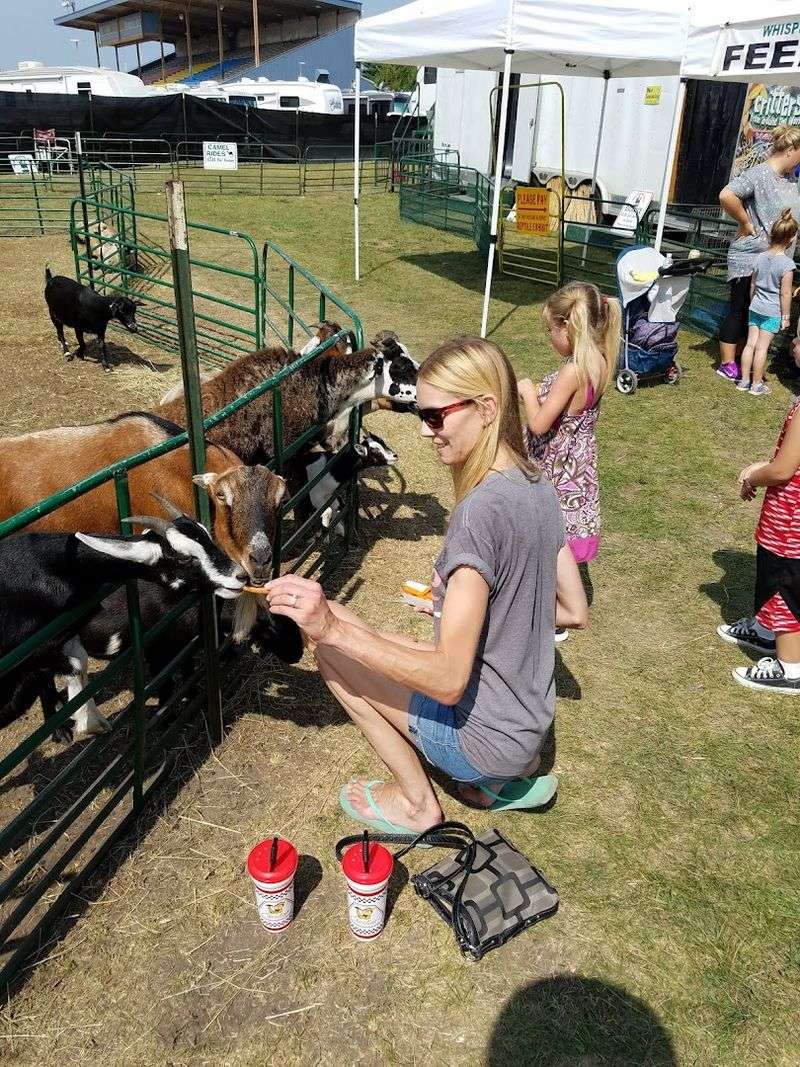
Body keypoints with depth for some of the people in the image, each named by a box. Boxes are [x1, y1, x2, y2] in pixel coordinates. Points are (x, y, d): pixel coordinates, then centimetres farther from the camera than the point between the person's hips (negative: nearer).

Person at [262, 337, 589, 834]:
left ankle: (416, 801, 10)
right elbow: (575, 611, 8)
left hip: (487, 740, -8)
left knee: (327, 640, -4)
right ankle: (518, 774, 20)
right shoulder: (539, 487, -2)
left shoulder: (481, 511, -28)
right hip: (531, 718, 8)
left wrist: (333, 627, -31)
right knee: (391, 644, 26)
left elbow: (448, 680, -28)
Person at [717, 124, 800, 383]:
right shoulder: (759, 174, -15)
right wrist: (746, 224, -19)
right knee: (739, 311, -1)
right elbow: (727, 196, -29)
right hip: (749, 257, -8)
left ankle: (738, 360, 23)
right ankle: (727, 365, 7)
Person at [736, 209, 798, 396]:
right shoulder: (787, 264, -16)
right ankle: (756, 385, 9)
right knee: (762, 347, 0)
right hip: (773, 312, -5)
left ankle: (744, 381, 15)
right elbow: (785, 293, -13)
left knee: (750, 343, 9)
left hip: (755, 308, 5)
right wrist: (785, 316, -4)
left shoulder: (760, 258, 2)